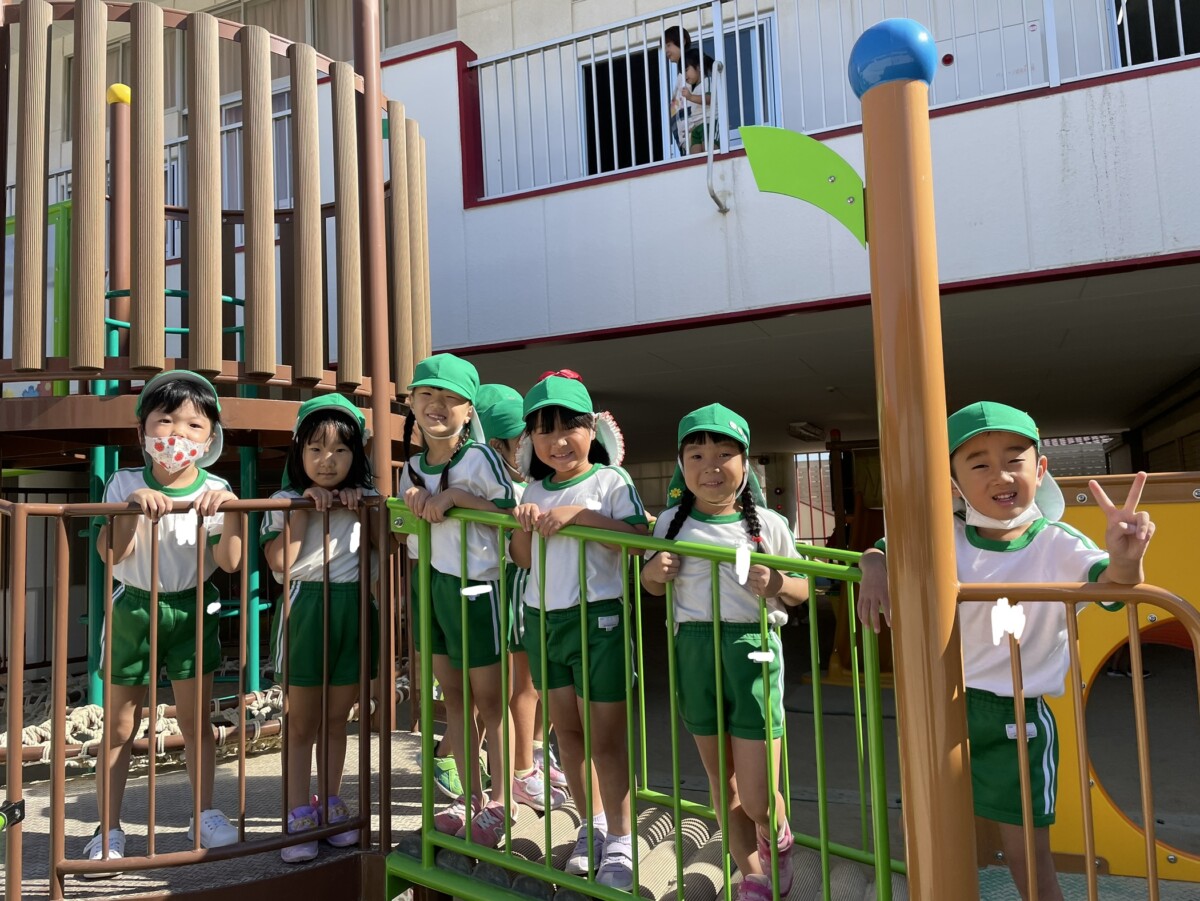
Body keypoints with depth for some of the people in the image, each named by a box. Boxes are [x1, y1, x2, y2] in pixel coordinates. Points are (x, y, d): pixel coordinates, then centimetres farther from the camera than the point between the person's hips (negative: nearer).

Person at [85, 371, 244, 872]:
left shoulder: (215, 491, -7)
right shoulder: (126, 484, -8)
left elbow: (229, 563, -14)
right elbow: (110, 553, -18)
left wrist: (232, 511, -28)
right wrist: (132, 507, -33)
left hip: (191, 610, 0)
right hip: (133, 609, 0)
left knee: (196, 718, 6)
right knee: (119, 726, 8)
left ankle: (205, 814, 20)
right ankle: (109, 830, 20)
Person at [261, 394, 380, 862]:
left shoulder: (366, 500, 6)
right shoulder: (286, 501, 0)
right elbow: (280, 562, -12)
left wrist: (363, 508, -13)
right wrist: (302, 509, -15)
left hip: (353, 610, 2)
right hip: (304, 610, -2)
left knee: (337, 718, 14)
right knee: (302, 721, 7)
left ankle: (330, 805, 27)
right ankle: (299, 815, 17)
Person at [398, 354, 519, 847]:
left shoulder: (479, 458, -13)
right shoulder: (413, 466, 7)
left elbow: (509, 513, -18)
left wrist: (455, 496, -24)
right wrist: (416, 504, -6)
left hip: (474, 585, -7)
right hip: (428, 581, 7)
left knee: (488, 696, 5)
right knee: (451, 693, 15)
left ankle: (501, 799, 23)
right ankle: (470, 795, 30)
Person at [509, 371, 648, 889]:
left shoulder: (610, 480, -7)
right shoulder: (534, 491, 9)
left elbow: (639, 537, -20)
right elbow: (523, 559, 10)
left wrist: (578, 514, -26)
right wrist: (523, 525, -9)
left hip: (599, 617, -5)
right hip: (542, 618, 6)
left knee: (605, 736, 1)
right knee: (566, 730, 15)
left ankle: (620, 841, 17)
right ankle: (592, 825, 32)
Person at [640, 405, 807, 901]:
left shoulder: (768, 524, -3)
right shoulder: (671, 522, 2)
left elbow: (801, 590, 6)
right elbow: (652, 585, 15)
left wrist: (777, 585, -16)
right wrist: (653, 569, -7)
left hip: (753, 648, -2)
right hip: (694, 650, 3)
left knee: (758, 801, 0)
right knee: (721, 781, 15)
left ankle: (779, 839, 36)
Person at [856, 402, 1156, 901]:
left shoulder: (1059, 545, -13)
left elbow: (1107, 581, -29)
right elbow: (881, 550, 2)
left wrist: (1124, 562, -53)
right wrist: (875, 569, -22)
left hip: (1018, 718, -3)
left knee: (1029, 860, 9)